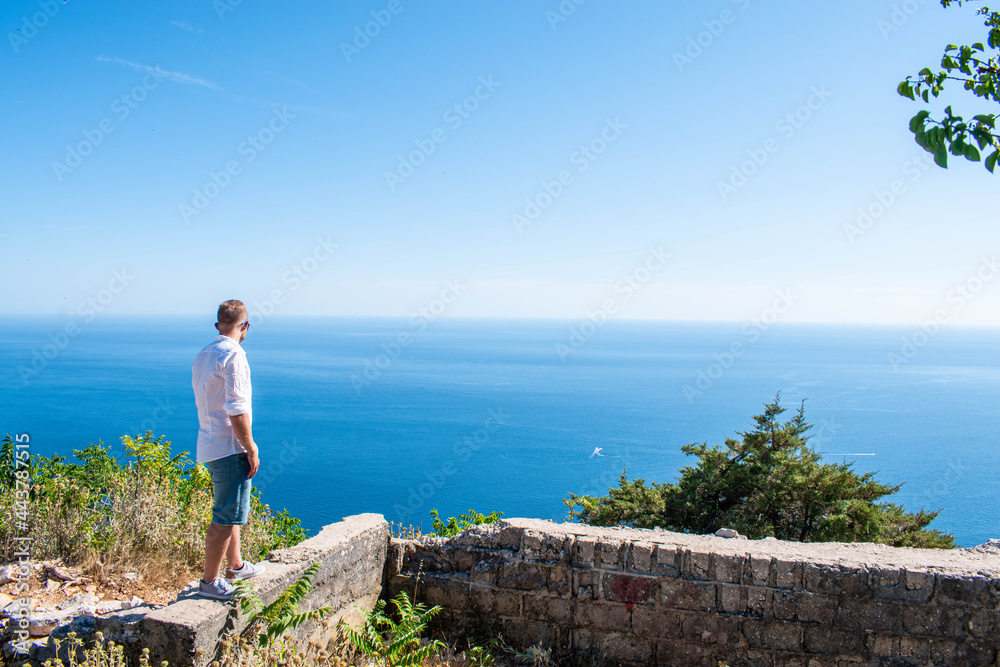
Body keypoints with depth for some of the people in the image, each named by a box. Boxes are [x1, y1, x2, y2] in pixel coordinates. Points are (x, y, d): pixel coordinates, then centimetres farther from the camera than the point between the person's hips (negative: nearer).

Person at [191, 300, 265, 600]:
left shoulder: (202, 356, 12)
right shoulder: (233, 356, -16)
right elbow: (237, 410, -22)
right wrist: (251, 450, -15)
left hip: (210, 445, 10)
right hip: (230, 448, -10)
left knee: (230, 510, 22)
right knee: (226, 518, -2)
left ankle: (236, 566, 35)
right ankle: (209, 582, 6)